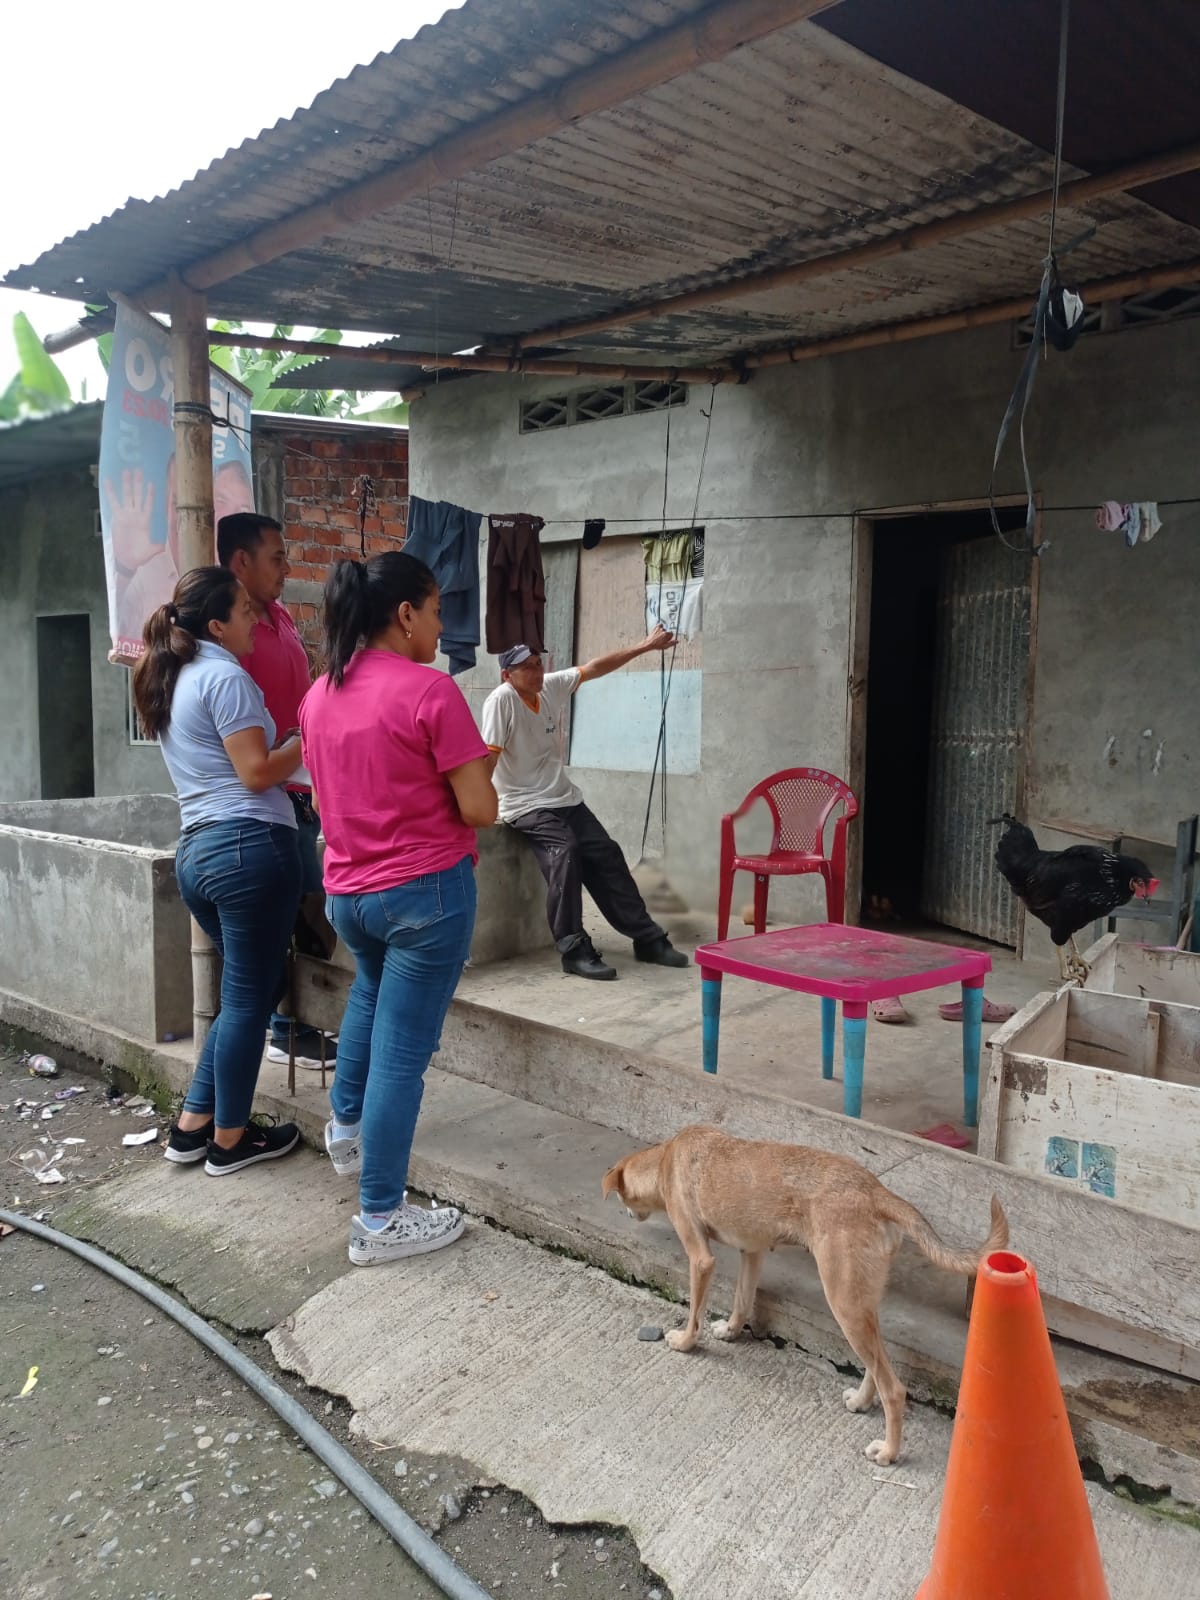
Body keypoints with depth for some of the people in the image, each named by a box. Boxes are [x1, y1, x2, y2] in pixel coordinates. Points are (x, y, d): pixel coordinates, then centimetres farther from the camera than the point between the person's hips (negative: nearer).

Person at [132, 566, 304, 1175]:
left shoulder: (172, 681, 19)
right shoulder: (225, 676, -9)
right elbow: (257, 772, -14)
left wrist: (282, 738, 20)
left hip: (196, 850, 10)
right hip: (250, 846, -9)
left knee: (244, 993, 19)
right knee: (249, 997, 1)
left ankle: (192, 1126, 22)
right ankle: (229, 1141, 12)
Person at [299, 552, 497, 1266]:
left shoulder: (320, 695, 5)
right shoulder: (430, 690, -17)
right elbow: (480, 810, -16)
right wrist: (478, 769, 4)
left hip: (347, 889, 8)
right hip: (427, 890, -7)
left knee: (373, 991, 36)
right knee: (402, 1049, 0)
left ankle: (346, 1127, 45)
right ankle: (381, 1221, 10)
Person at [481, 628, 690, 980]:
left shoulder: (552, 685, 2)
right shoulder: (501, 699, -17)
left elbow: (595, 668, 9)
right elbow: (489, 756, -22)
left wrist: (645, 646, 10)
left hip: (566, 800, 8)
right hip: (527, 806, -7)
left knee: (608, 856, 3)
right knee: (565, 854, -30)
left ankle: (648, 939, 12)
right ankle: (574, 950, -24)